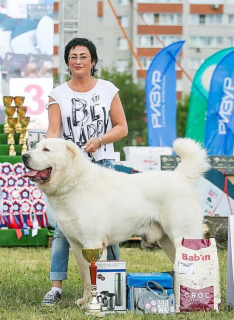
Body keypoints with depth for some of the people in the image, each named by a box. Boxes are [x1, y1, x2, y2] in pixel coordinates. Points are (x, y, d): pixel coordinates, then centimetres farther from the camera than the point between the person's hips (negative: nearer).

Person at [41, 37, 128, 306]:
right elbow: (53, 130, -4)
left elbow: (122, 127, 6)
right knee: (62, 227, -5)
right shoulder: (58, 94, 6)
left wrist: (99, 140, -12)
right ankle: (56, 287, -1)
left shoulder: (108, 90, 6)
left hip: (103, 165, 0)